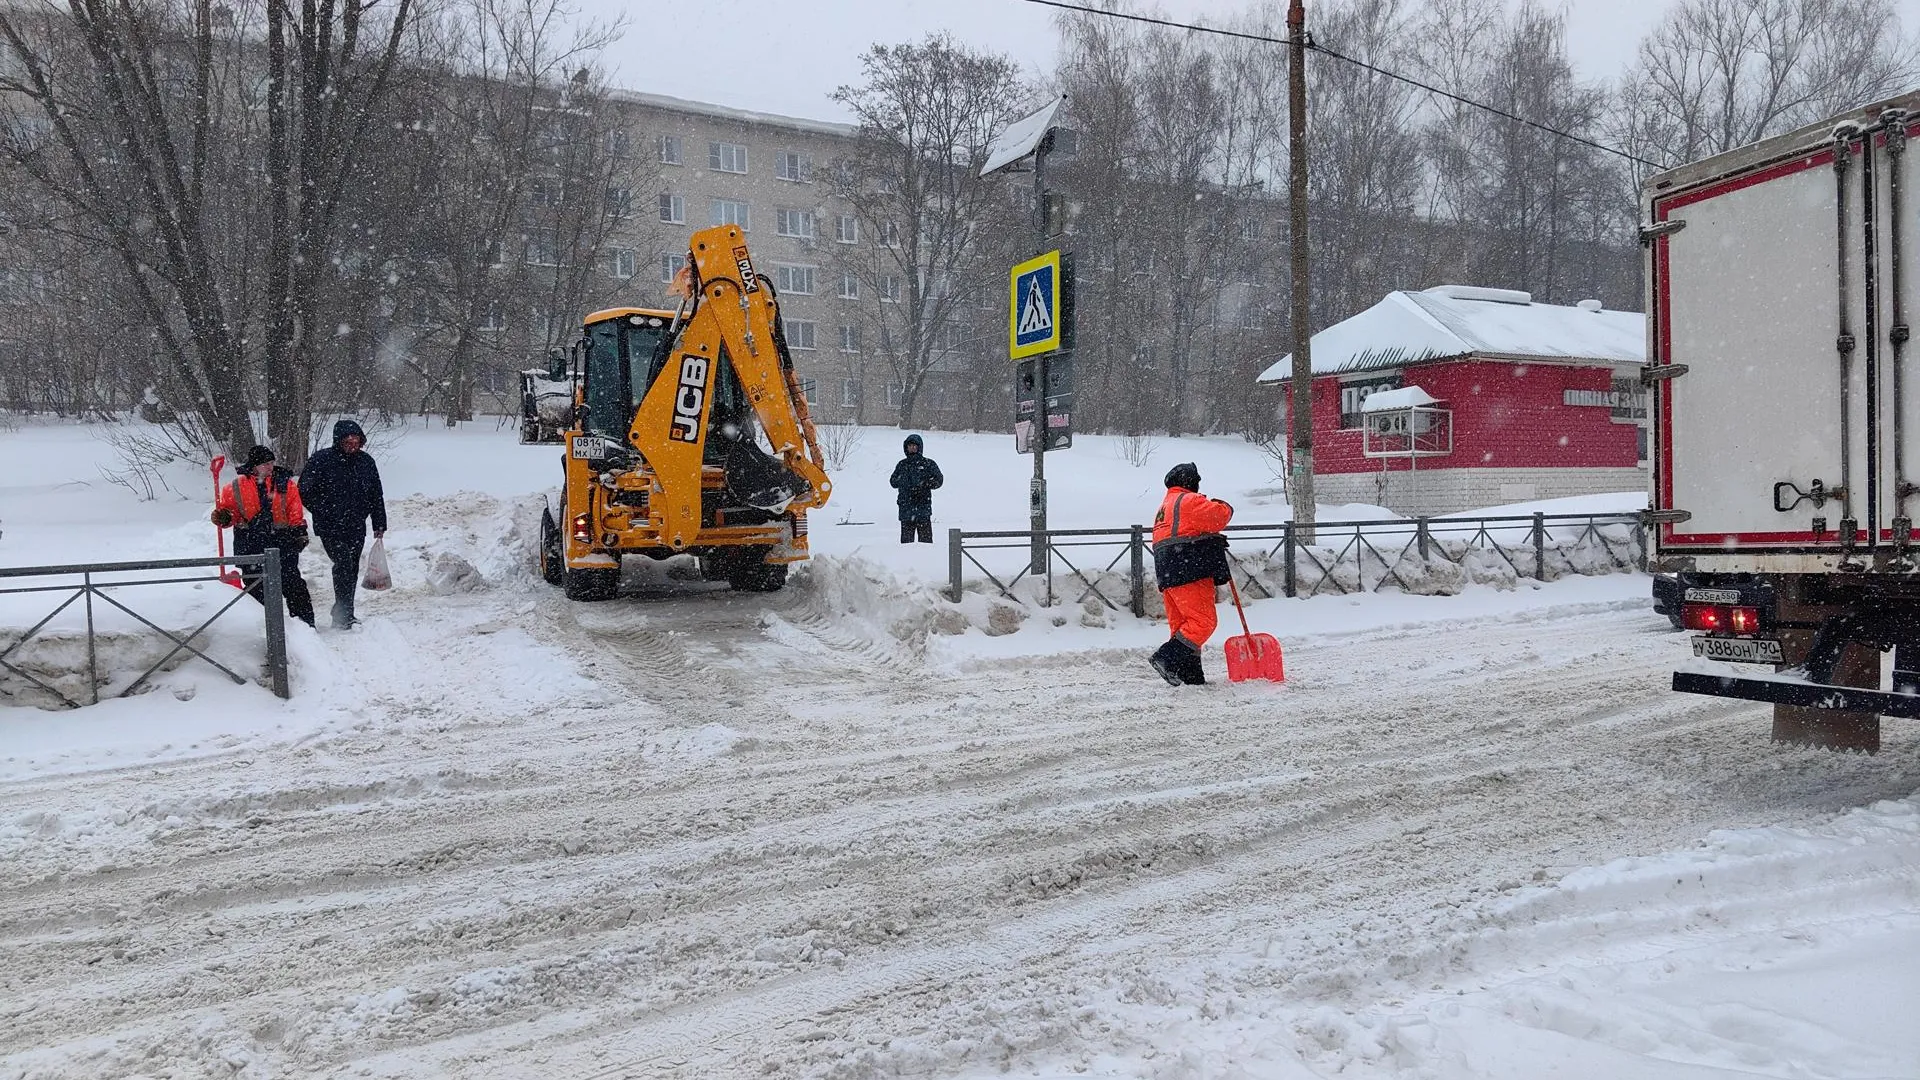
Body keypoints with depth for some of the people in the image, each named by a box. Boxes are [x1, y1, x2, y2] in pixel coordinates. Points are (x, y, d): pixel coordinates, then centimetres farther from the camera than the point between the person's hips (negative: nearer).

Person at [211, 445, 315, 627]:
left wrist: (300, 532, -1)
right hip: (250, 542, 1)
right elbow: (228, 509, 9)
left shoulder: (285, 483, 1)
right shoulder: (237, 487, -1)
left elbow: (296, 513, 5)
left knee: (292, 581, -1)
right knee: (255, 586, 7)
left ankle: (305, 623, 4)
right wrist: (223, 518, -12)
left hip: (281, 539, -1)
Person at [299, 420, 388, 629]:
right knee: (343, 564, -18)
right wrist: (324, 512, -4)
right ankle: (343, 615, -17)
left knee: (352, 571, 9)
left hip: (356, 528, 5)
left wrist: (379, 525, 14)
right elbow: (305, 490, -3)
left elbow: (376, 495, 14)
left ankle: (344, 616, 19)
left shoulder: (366, 461, 6)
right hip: (330, 529, -5)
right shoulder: (321, 460, -7)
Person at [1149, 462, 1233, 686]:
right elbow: (1219, 516, -14)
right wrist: (1224, 507, 8)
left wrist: (1214, 541, 20)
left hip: (1168, 576, 10)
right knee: (1204, 621, -11)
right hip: (1190, 575, -10)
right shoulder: (1189, 501, -4)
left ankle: (1190, 676, 9)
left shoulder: (1164, 507, 27)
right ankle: (1166, 659, -18)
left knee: (1181, 624, 9)